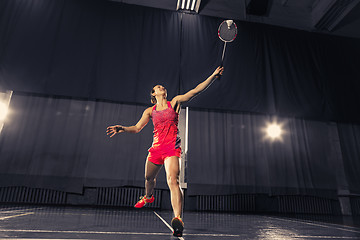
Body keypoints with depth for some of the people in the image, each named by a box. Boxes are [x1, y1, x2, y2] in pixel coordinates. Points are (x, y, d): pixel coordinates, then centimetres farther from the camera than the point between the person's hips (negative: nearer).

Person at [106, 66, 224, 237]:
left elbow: (197, 90, 2)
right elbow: (137, 128, 5)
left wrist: (213, 75, -2)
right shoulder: (150, 111, 13)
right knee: (149, 177, 21)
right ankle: (148, 197, 54)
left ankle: (178, 219, -30)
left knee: (172, 180, -24)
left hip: (172, 147, -4)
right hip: (156, 147, 4)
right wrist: (123, 129, -14)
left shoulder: (175, 102, 8)